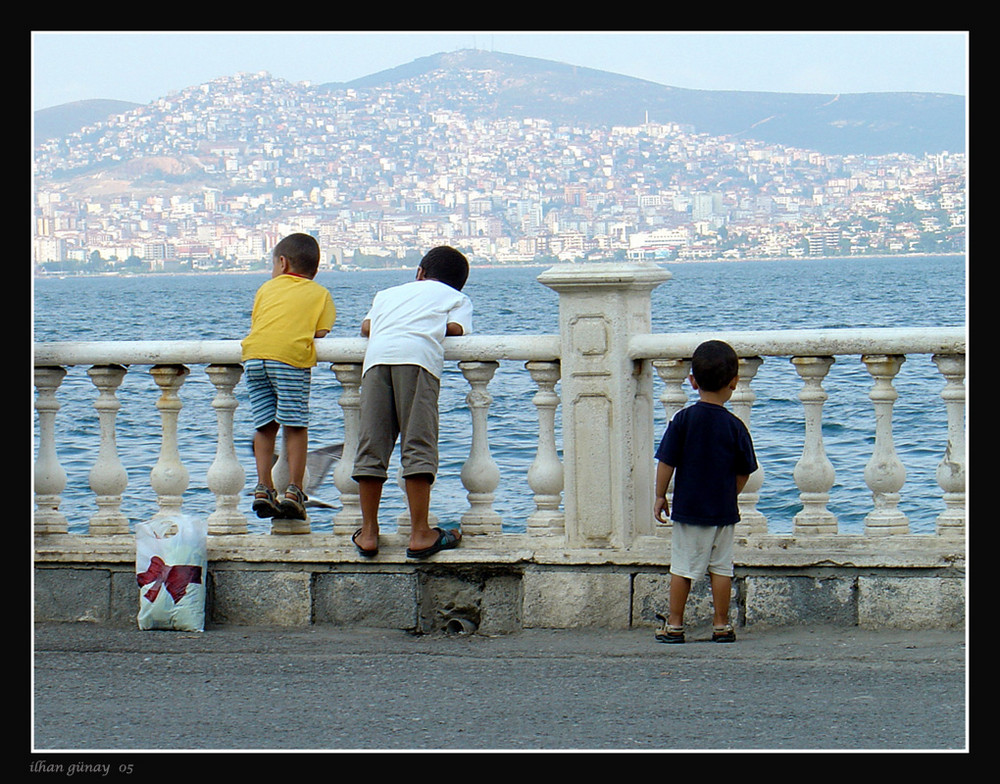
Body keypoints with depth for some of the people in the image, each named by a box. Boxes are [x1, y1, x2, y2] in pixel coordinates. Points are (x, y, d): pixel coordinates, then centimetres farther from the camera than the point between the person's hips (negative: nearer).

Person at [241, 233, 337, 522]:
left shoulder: (266, 288, 28)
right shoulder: (320, 293, 21)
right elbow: (320, 332, 9)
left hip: (254, 355, 3)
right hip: (292, 357, -3)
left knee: (265, 425, 10)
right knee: (295, 425, 1)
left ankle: (263, 487, 6)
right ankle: (293, 490, -4)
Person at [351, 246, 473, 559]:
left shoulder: (388, 293, 38)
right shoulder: (457, 297, 29)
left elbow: (367, 327, 24)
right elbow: (455, 328, 12)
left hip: (376, 355, 3)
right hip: (419, 356, -3)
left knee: (371, 447, 1)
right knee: (418, 447, -6)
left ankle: (368, 533, 1)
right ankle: (420, 534, -12)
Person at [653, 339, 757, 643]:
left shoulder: (683, 420, -8)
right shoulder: (735, 426, -5)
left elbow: (666, 462, -7)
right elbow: (744, 472, 3)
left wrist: (660, 496, 5)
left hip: (688, 508, -1)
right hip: (723, 510, 1)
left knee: (682, 567, 6)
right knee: (721, 567, 8)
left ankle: (674, 625, 10)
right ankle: (721, 625, 11)